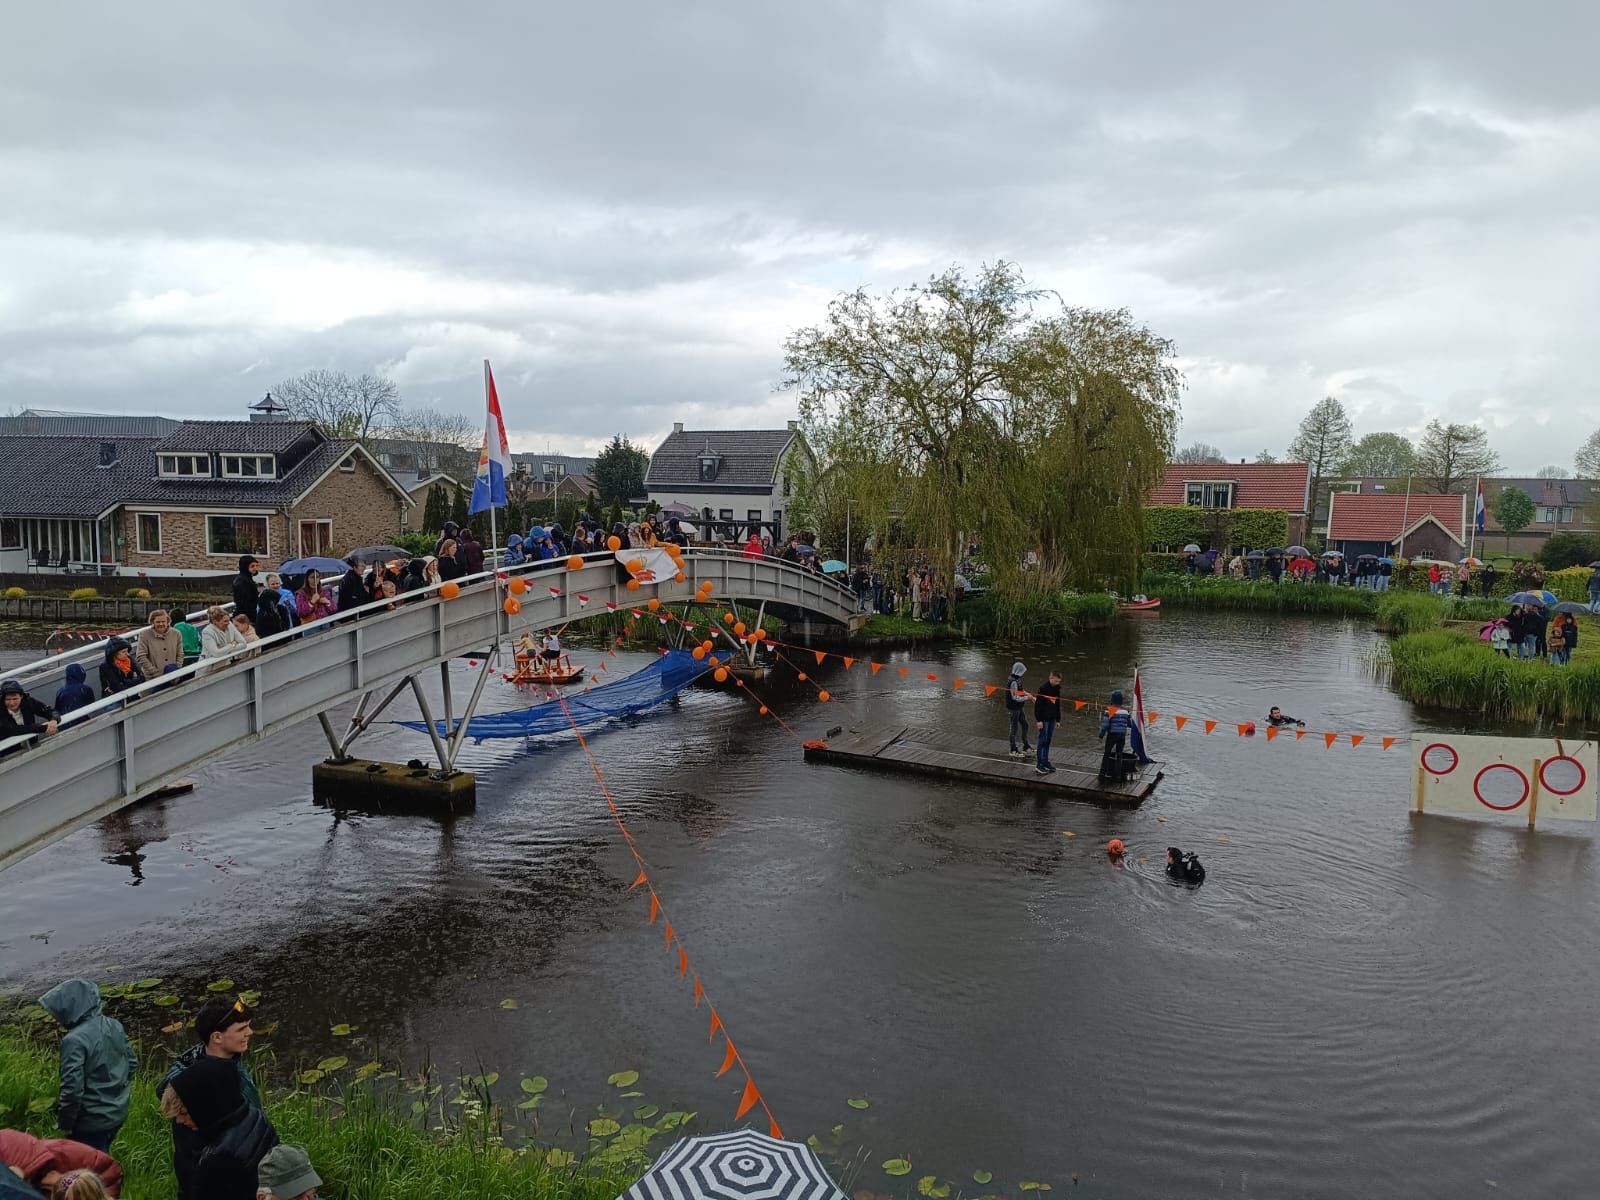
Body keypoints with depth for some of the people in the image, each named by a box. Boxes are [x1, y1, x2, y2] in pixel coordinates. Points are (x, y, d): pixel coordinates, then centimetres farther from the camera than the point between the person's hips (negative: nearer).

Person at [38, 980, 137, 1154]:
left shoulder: (75, 1040, -26)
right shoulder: (115, 1025, -3)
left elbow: (72, 1088, -24)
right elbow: (133, 1061, 8)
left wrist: (65, 1122, -10)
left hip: (93, 1121, -7)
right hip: (118, 1112, 7)